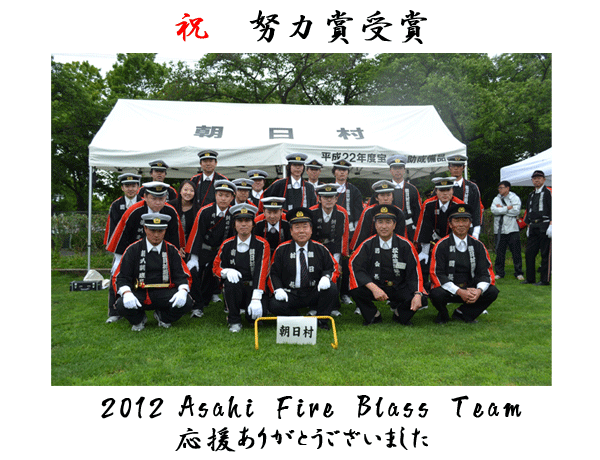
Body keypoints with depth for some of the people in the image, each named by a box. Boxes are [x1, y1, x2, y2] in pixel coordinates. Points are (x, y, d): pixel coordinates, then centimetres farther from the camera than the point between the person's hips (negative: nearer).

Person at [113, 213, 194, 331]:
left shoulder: (172, 251, 5)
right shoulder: (133, 250, 1)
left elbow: (182, 276, 3)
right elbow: (120, 278, -2)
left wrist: (182, 291, -21)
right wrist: (127, 293, -25)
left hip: (164, 295, 1)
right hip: (139, 295, -1)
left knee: (187, 302, -26)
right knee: (122, 305, -31)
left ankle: (163, 317, 9)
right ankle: (139, 319, 7)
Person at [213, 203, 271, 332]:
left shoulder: (262, 244, -6)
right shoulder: (227, 245, 3)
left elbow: (261, 272, -15)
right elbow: (216, 267, 9)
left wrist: (256, 299, -26)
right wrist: (226, 271, -18)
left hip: (254, 289, -2)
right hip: (234, 289, 2)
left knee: (255, 316, -28)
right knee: (231, 281, -33)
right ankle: (234, 321, -10)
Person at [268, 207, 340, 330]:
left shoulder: (320, 249, 3)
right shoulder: (281, 250, 1)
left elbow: (333, 268, 7)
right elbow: (273, 273, 4)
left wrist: (326, 277, -16)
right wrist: (278, 289, -15)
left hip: (314, 293, 1)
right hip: (290, 295, -1)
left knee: (331, 289, -27)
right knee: (274, 305, -28)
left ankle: (321, 319, -4)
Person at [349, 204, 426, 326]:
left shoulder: (405, 245, -5)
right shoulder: (367, 245, -6)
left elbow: (415, 272, -6)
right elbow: (355, 267, -15)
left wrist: (417, 294, -24)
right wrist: (373, 288, -29)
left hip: (399, 288, 1)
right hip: (374, 286, 0)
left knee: (422, 299, -25)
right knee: (355, 289, -29)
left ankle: (399, 314, 11)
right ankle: (374, 316, 2)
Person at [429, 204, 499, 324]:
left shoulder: (478, 245, 4)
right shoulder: (441, 246, -9)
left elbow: (485, 272, 2)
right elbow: (437, 274, -14)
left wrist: (479, 290, -20)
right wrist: (459, 292, -25)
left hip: (470, 289, 4)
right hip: (448, 289, -4)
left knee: (492, 292, -19)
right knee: (436, 294, -35)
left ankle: (462, 313, 3)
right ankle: (443, 315, 2)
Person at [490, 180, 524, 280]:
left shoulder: (515, 198, 4)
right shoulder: (496, 199, 11)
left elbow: (516, 211, -11)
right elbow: (494, 210, -7)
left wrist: (501, 208, -7)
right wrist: (508, 208, -10)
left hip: (512, 229, -2)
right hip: (499, 230, 2)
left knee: (516, 252, 0)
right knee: (499, 252, 4)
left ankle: (518, 273, 10)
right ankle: (499, 273, 14)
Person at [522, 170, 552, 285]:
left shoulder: (548, 192, -2)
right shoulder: (531, 195, 19)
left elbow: (552, 209, -10)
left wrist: (551, 225, -17)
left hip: (544, 226, -7)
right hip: (533, 227, 7)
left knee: (545, 254, -3)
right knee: (529, 253, 6)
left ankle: (545, 280, 1)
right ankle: (530, 278, 14)